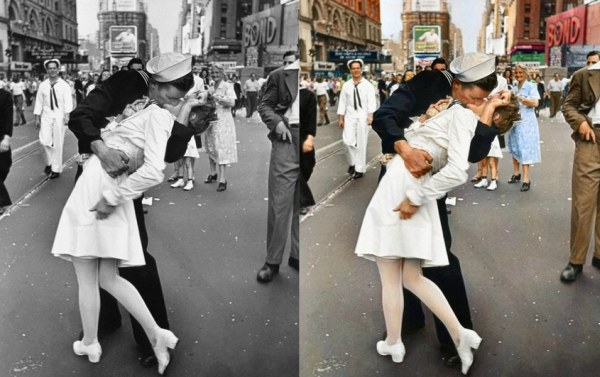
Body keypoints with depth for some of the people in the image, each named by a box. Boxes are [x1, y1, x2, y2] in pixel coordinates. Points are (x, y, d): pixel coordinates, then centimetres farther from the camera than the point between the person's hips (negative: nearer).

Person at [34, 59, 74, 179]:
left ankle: (56, 168, 13)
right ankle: (49, 162, 18)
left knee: (58, 143, 1)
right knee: (44, 141, -8)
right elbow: (39, 102, 9)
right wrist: (37, 118, 6)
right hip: (46, 116, 2)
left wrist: (67, 115, -21)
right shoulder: (43, 85, 6)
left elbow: (68, 101, -8)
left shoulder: (64, 85, -1)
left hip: (59, 116, -2)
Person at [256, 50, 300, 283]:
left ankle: (297, 255, 23)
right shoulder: (281, 75, 5)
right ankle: (272, 261, 11)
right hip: (288, 138, -2)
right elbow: (265, 105, 7)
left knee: (302, 204, 10)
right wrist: (276, 122, -12)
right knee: (279, 203, 0)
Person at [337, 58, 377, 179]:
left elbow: (371, 101, -9)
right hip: (350, 116, 2)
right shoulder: (346, 85, 6)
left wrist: (370, 115, -21)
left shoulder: (367, 85, -1)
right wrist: (340, 118, 5)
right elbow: (342, 102, 7)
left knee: (361, 143, 2)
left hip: (363, 116, -2)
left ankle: (360, 168, 12)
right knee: (348, 141, -7)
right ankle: (352, 162, 18)